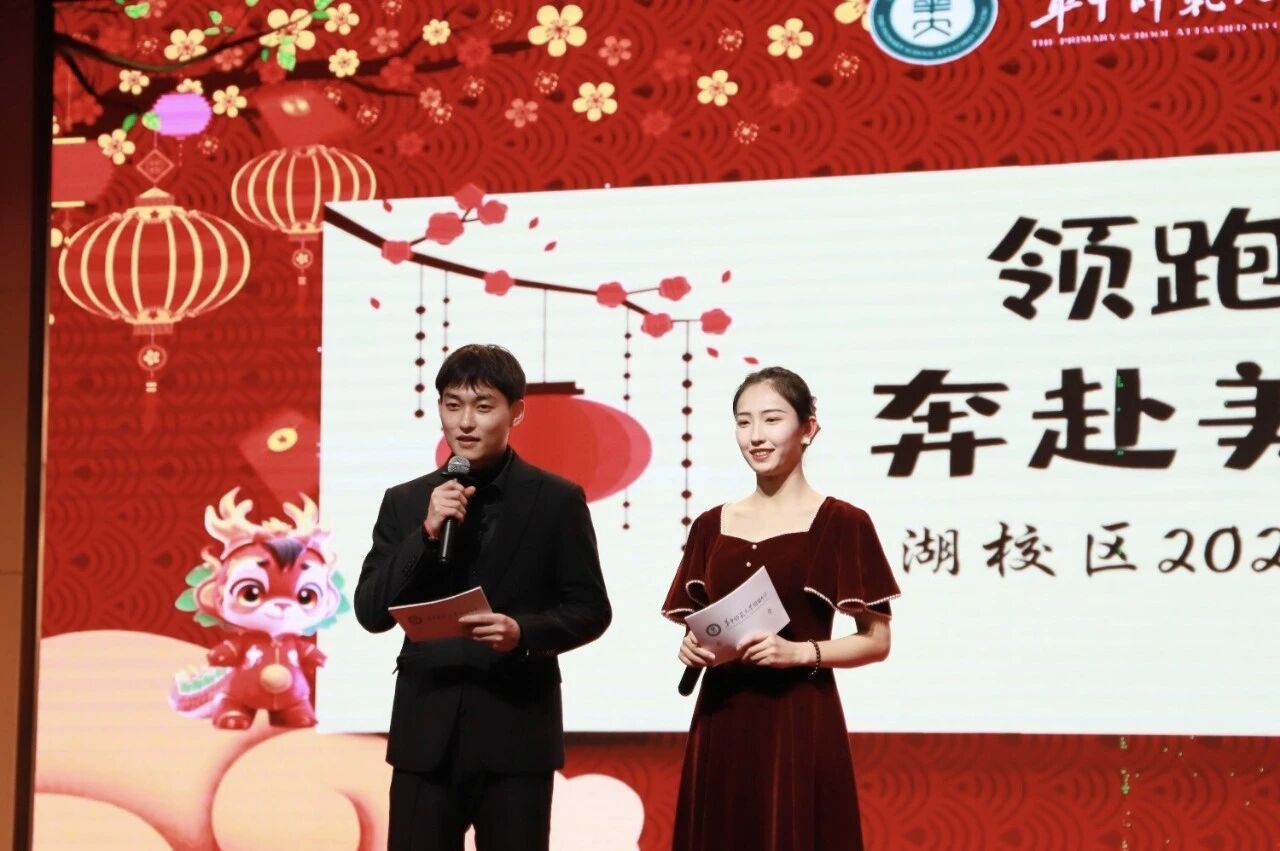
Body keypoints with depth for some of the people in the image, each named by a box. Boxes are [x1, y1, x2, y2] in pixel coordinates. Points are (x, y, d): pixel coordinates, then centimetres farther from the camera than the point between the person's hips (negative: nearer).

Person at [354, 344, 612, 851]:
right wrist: (427, 533, -12)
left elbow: (591, 609, 1)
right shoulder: (405, 502, 7)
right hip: (427, 731, 2)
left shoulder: (558, 500, 1)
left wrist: (525, 633, -19)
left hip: (517, 731, -2)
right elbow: (372, 613, 1)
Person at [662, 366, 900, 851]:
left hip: (799, 724, -4)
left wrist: (801, 652, -17)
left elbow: (876, 641, -3)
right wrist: (692, 648, -3)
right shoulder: (710, 526, 11)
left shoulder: (841, 524, -3)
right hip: (720, 724, 4)